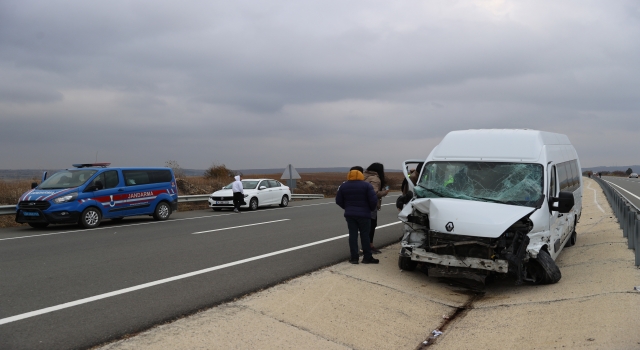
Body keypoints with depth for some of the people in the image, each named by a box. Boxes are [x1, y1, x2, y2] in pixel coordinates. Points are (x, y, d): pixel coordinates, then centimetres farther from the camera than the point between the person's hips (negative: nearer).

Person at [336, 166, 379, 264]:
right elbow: (373, 200, -12)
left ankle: (354, 257, 6)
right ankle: (367, 257, 7)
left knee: (353, 235, 6)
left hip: (350, 214, 3)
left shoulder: (343, 186, 3)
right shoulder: (366, 185, -9)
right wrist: (371, 208, 6)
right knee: (365, 235, 3)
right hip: (363, 214, -3)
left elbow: (338, 200, 6)